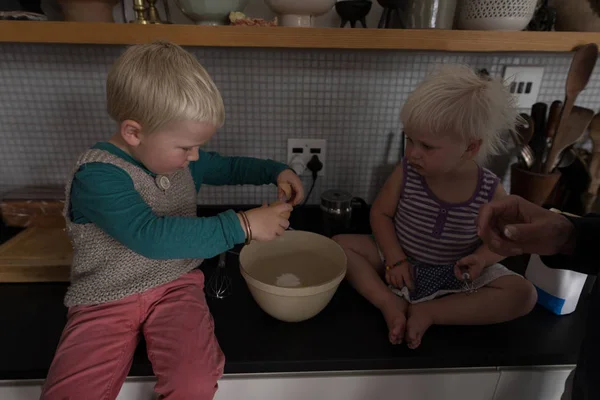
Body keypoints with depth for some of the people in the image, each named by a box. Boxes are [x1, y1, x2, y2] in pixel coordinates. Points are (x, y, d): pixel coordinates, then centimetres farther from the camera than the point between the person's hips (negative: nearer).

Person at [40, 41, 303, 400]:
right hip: (107, 300, -3)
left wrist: (277, 172, 2)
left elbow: (229, 167, 17)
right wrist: (241, 225, -33)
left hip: (176, 286, 3)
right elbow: (150, 236, -33)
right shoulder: (97, 175, -20)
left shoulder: (181, 158, 1)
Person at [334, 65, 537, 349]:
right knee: (340, 244, -16)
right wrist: (395, 259, -17)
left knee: (524, 295, -19)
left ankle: (429, 313, -19)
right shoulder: (406, 173, -16)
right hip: (400, 260, 0)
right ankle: (390, 304, -21)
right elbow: (380, 213, -7)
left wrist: (482, 258, -22)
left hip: (455, 274, 1)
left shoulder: (490, 191, -16)